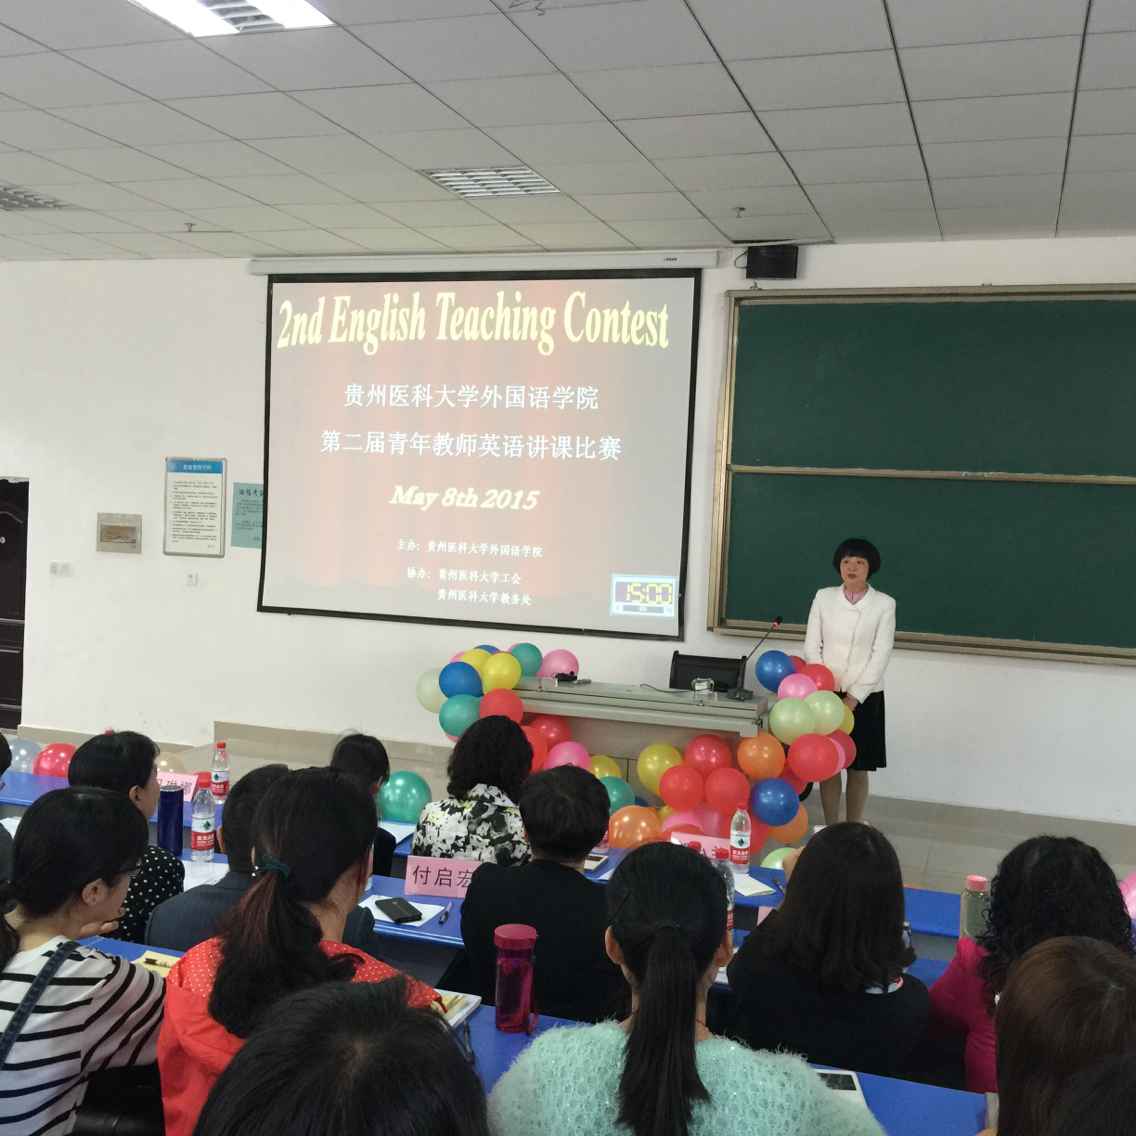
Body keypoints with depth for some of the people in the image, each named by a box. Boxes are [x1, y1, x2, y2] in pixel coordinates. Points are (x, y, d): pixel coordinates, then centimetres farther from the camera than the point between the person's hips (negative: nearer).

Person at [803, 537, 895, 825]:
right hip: (826, 693, 1)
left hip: (864, 696, -1)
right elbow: (812, 646, 2)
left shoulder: (884, 604, -3)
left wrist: (854, 697, -13)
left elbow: (881, 655, -7)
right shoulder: (823, 597, 3)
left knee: (858, 768, 5)